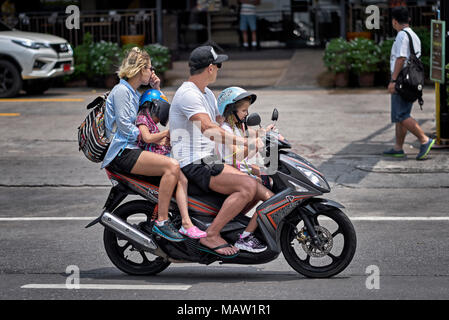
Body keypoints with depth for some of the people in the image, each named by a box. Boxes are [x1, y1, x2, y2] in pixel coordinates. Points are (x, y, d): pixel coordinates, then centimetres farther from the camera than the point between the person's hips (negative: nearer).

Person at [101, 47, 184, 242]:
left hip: (132, 148, 10)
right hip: (121, 152, -10)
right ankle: (161, 222, -28)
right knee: (172, 166, -27)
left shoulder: (135, 94, 22)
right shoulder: (121, 91, -7)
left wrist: (156, 90, 19)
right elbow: (125, 127, -16)